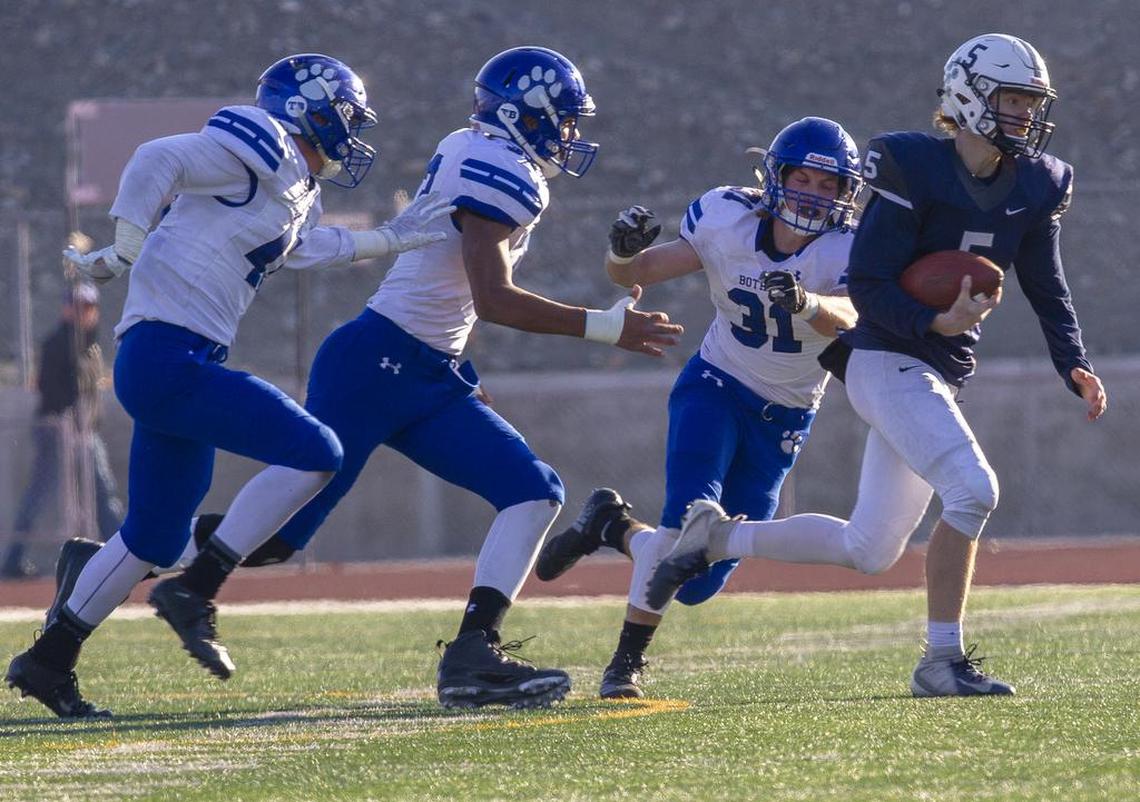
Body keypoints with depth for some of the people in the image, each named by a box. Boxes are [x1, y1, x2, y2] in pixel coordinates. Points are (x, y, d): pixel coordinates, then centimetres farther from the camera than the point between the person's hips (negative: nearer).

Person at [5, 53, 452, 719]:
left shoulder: (299, 193, 19)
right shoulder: (262, 151, -10)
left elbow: (305, 248, 32)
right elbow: (159, 160, -17)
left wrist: (393, 239, 27)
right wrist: (126, 252, -19)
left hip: (183, 365, 10)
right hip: (166, 356, -10)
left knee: (157, 537, 16)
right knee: (314, 452, -15)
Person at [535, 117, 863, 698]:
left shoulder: (846, 249, -18)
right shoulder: (728, 219, -13)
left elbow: (847, 319, -39)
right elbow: (637, 274, -5)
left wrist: (805, 302, -61)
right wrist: (624, 253, -29)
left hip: (783, 419, 1)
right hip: (715, 388, -1)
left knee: (698, 581, 0)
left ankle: (612, 527, 30)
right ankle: (628, 660, -9)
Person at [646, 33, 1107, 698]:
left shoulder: (1036, 187, 4)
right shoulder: (915, 170, -15)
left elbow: (1048, 290, 12)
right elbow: (869, 286, -16)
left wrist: (1076, 367, -3)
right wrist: (937, 323, -31)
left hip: (941, 377, 8)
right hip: (888, 362, -8)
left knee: (869, 550, 12)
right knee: (973, 489, -25)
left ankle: (719, 537, 28)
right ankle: (943, 660, -17)